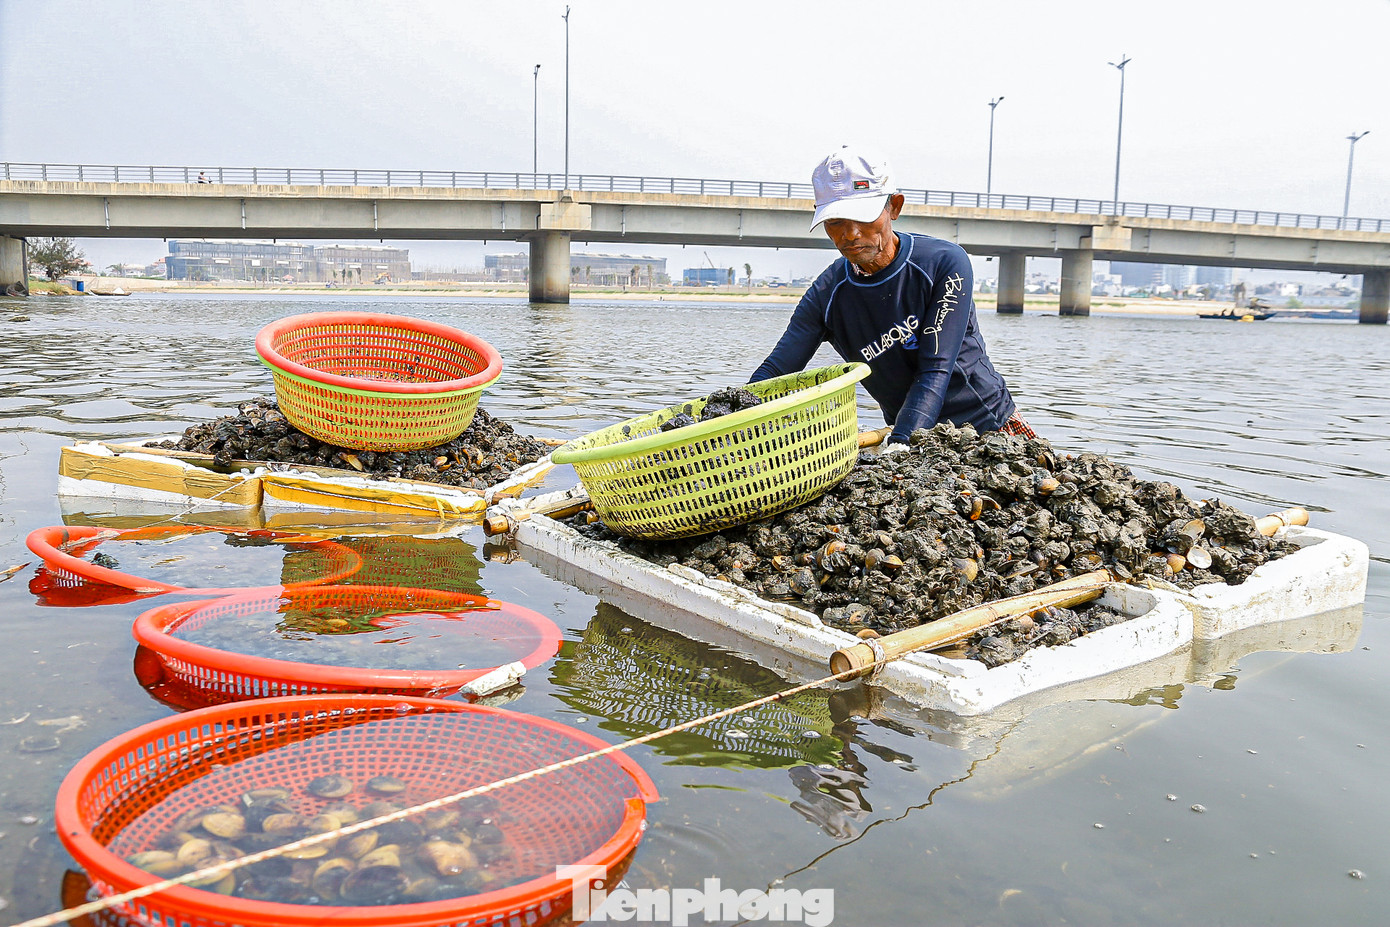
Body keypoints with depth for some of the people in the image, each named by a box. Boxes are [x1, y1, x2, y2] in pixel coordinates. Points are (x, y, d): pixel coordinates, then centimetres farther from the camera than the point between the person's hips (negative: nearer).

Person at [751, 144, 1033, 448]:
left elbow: (935, 370, -21)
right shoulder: (826, 296, -7)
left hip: (991, 423, -2)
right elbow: (771, 375, -9)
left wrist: (899, 445, -35)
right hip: (913, 440, 2)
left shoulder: (944, 263, -14)